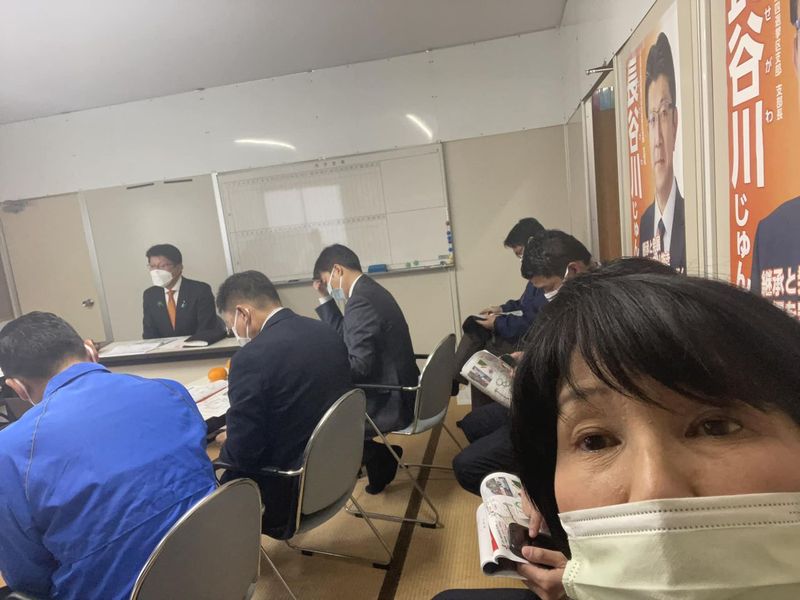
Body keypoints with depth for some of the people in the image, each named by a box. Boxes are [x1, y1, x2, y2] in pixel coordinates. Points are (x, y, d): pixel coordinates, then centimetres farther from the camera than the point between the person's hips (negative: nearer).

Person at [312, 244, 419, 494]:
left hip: (388, 402, -10)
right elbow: (344, 336, 17)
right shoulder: (369, 291, 9)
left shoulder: (361, 301, -23)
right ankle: (381, 458, 25)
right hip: (396, 391, 10)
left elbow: (359, 367, -26)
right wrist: (325, 298, 10)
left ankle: (381, 458, 14)